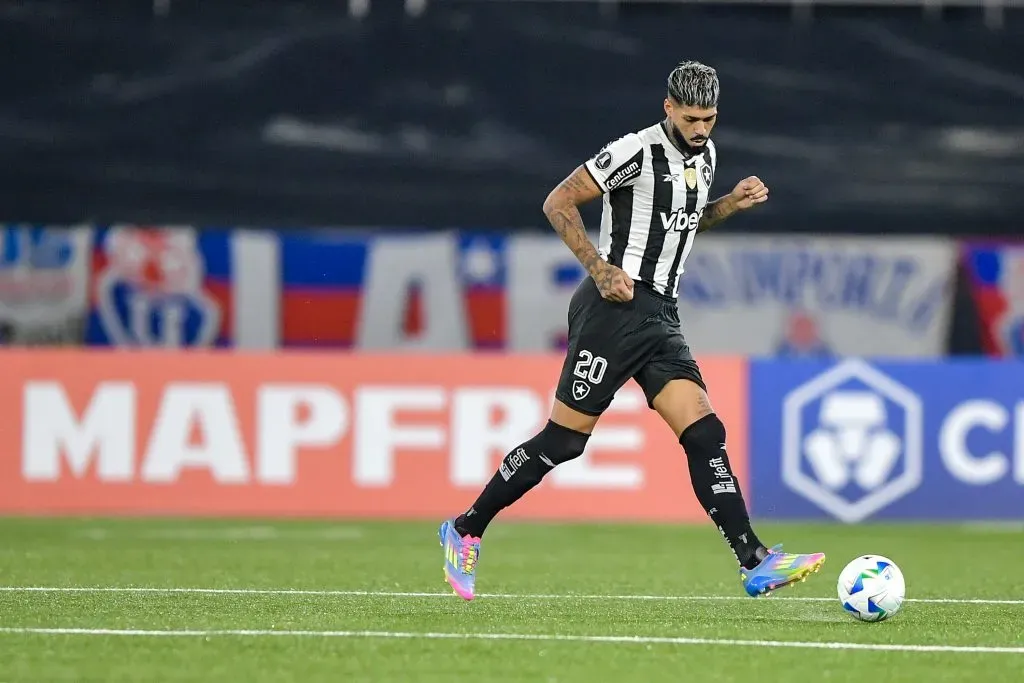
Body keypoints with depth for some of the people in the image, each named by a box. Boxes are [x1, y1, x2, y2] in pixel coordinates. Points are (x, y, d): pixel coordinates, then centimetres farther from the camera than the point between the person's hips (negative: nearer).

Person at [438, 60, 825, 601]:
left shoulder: (704, 156, 13)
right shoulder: (638, 151, -12)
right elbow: (559, 203, -11)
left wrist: (731, 203, 12)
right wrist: (601, 270, -17)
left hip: (659, 314, 7)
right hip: (615, 308, -7)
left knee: (704, 433, -6)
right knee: (564, 438, -4)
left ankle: (754, 563, -14)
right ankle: (466, 530, 12)